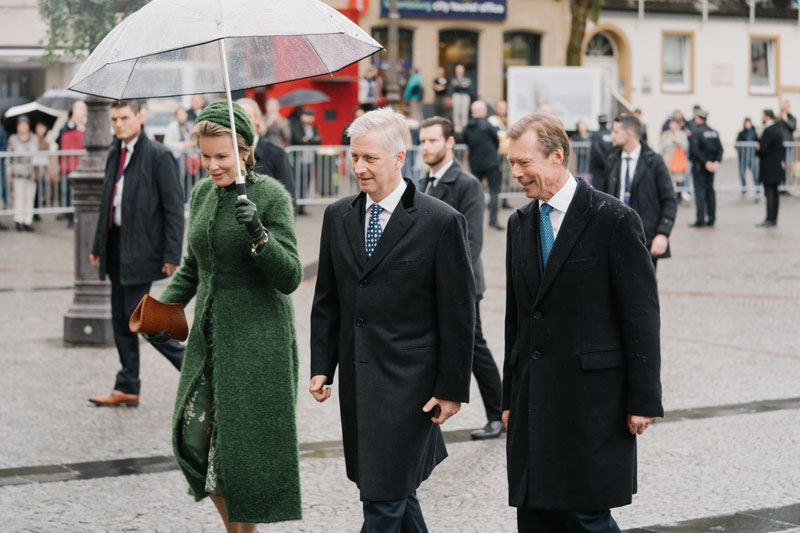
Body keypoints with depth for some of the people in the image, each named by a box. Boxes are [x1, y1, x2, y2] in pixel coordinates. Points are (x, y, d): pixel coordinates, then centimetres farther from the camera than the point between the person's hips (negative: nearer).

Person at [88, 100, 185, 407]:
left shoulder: (158, 156, -11)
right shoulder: (114, 154, 13)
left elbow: (174, 208, -13)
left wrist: (172, 255, -17)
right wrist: (98, 246, 18)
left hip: (141, 249, -8)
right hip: (117, 248, 8)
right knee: (121, 319, 10)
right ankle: (127, 389, 16)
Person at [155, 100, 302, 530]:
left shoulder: (271, 196, -10)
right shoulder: (202, 193, 9)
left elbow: (289, 278, -14)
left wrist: (258, 235, -28)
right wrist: (165, 307, 5)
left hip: (257, 339, -6)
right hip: (209, 335, 6)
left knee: (241, 444, -3)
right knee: (194, 439, 6)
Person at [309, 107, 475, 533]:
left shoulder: (441, 222, -8)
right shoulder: (338, 217, 9)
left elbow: (458, 314, -7)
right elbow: (327, 301, 14)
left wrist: (452, 388, -8)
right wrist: (322, 366, 8)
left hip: (408, 382, -6)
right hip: (357, 381, 6)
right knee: (395, 492, 15)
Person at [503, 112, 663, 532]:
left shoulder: (614, 219, -8)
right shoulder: (520, 223, 12)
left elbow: (641, 315, -9)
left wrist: (643, 399, -10)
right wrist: (510, 396, 16)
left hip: (592, 398, -6)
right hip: (534, 401, 6)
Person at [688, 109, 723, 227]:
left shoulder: (696, 132, -10)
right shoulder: (714, 132, 9)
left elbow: (695, 150, -19)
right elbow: (720, 149, 2)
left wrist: (705, 162, -15)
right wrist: (717, 161, -6)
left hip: (699, 165, -6)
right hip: (711, 167, 6)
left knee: (699, 191, -5)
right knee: (710, 191, 11)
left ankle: (700, 220, -8)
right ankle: (711, 219, 12)